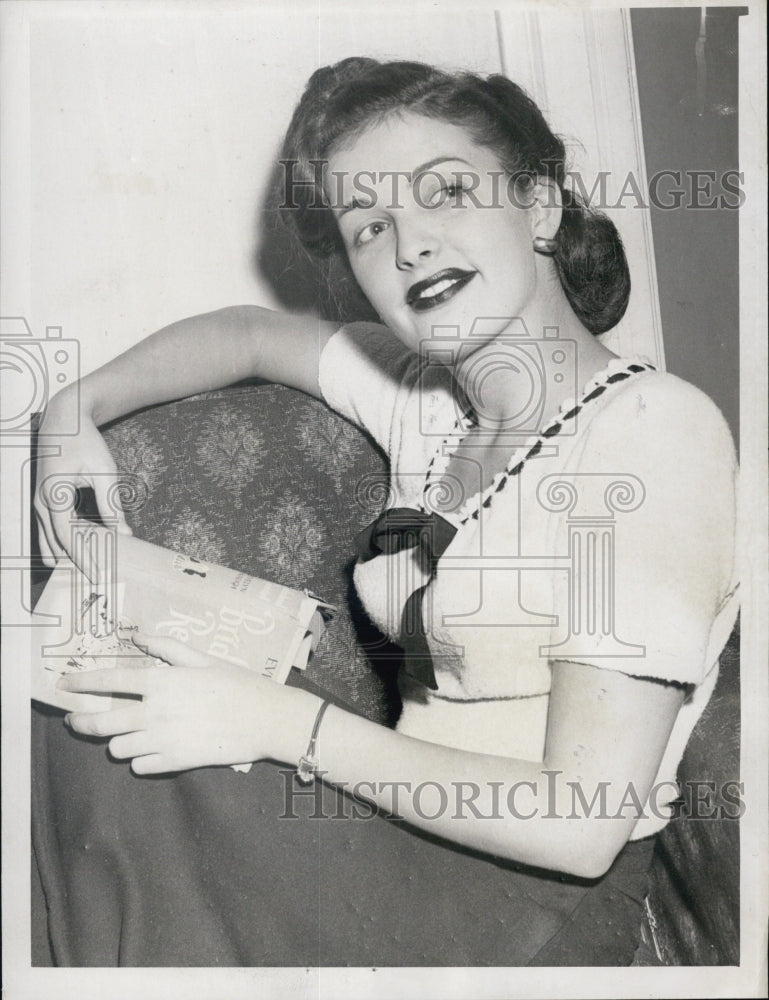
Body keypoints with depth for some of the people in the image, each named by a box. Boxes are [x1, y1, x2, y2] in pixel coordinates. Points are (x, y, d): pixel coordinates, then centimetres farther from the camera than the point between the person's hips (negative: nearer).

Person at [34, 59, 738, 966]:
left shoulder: (658, 431, -17)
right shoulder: (426, 393, 3)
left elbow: (581, 824, -21)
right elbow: (249, 333, 21)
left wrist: (284, 724, -20)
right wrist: (79, 411, 9)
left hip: (528, 895, -6)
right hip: (409, 835, 6)